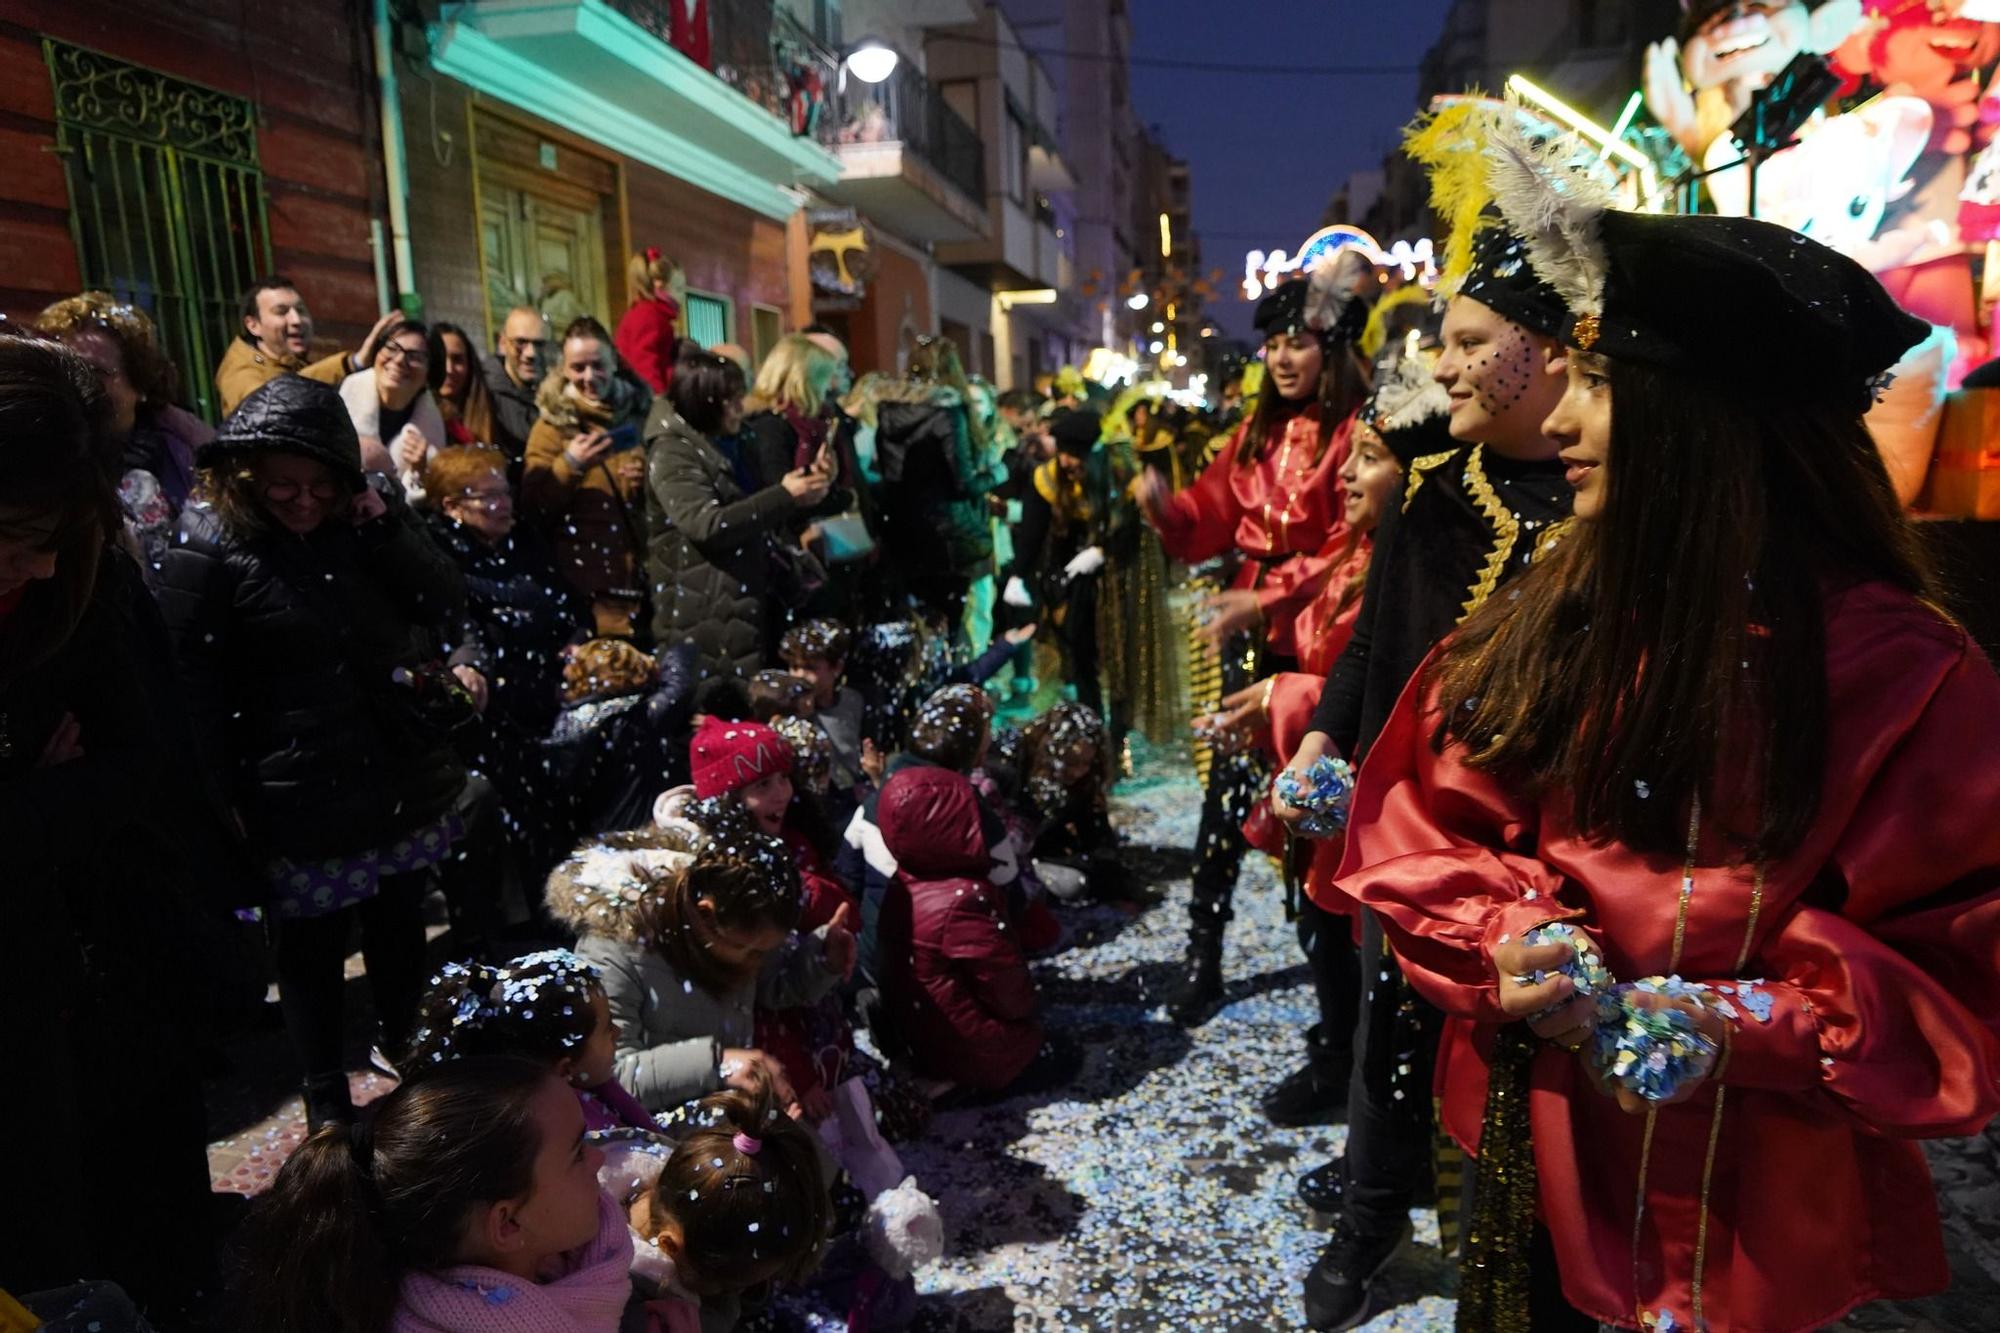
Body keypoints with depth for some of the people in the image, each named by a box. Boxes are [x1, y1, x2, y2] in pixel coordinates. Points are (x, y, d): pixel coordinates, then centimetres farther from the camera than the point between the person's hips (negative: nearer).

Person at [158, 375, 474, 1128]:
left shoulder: (359, 526, 3)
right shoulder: (207, 556, -11)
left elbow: (446, 603, -4)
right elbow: (195, 697, -10)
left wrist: (387, 525, -15)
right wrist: (225, 810, -10)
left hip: (403, 784, 5)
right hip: (303, 809, -4)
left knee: (400, 931, 21)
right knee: (311, 953, 11)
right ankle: (326, 1098, 31)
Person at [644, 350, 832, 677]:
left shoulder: (720, 448, 18)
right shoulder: (672, 454, -9)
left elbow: (753, 520, 24)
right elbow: (708, 525, -24)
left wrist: (801, 486, 10)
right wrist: (784, 496, -25)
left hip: (742, 610, 8)